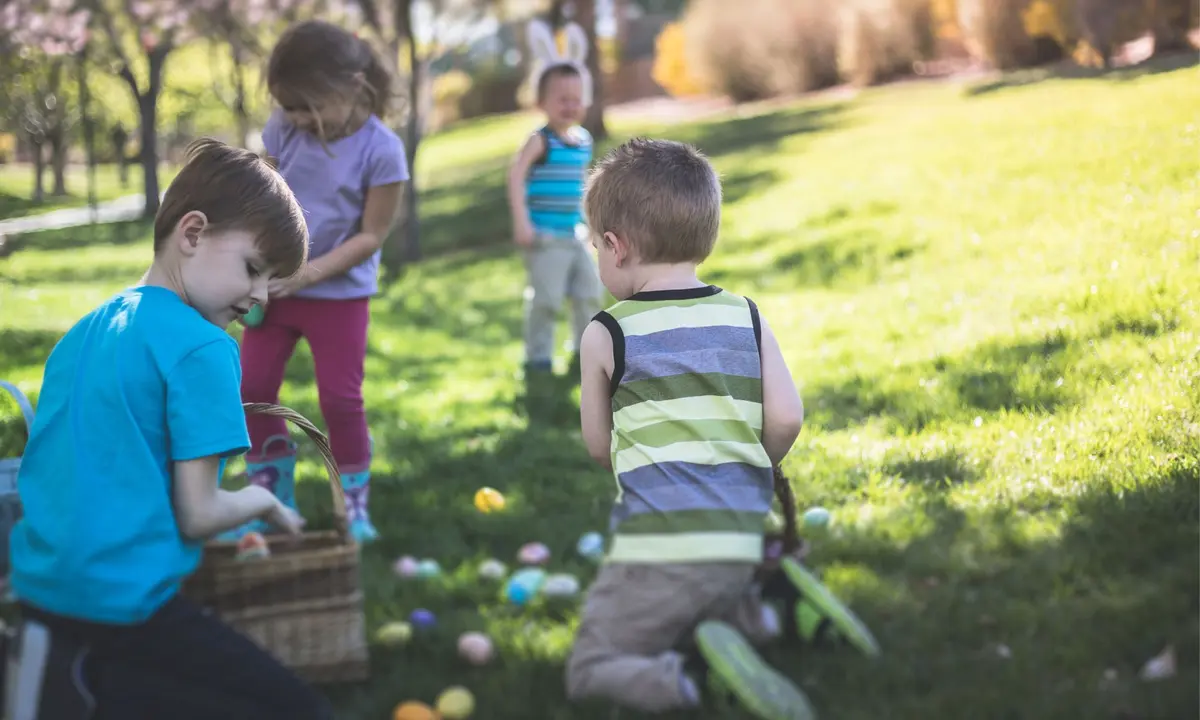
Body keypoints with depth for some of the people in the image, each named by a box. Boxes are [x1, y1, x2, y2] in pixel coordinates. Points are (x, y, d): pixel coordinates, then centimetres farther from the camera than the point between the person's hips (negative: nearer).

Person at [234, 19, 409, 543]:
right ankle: (271, 496, 19)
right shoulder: (283, 130, -5)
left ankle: (354, 504, 17)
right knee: (252, 388, 5)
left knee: (340, 399, -1)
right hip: (276, 286, 4)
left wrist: (310, 272, -23)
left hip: (340, 292, -4)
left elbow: (371, 235, -16)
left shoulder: (382, 150, -18)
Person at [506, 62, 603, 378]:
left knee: (589, 294, 8)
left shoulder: (584, 140, 10)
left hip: (575, 236, 7)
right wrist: (521, 222, -28)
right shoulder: (541, 140, -12)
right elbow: (516, 175, -22)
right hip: (545, 237, -7)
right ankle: (538, 357, 8)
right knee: (546, 298, -6)